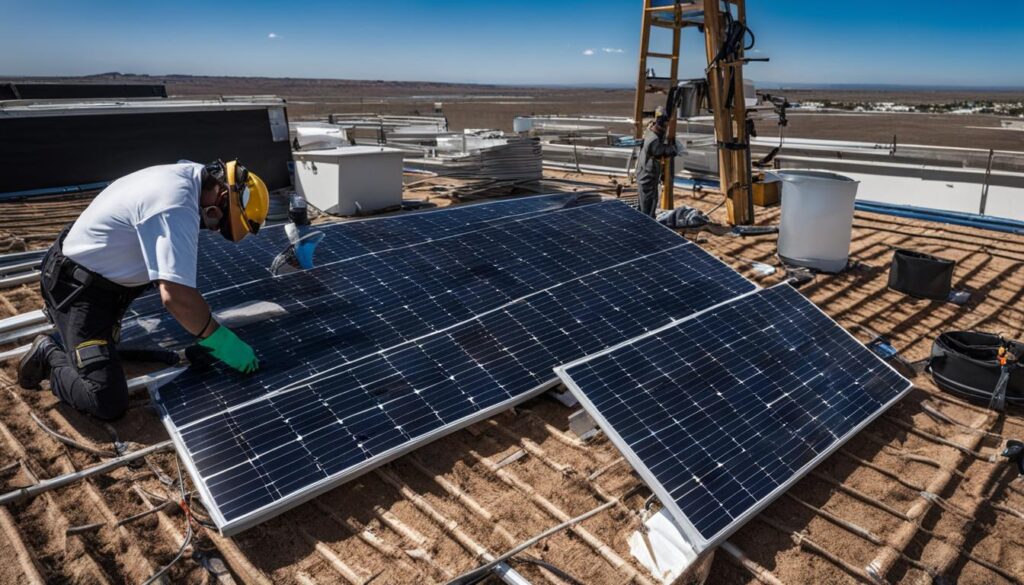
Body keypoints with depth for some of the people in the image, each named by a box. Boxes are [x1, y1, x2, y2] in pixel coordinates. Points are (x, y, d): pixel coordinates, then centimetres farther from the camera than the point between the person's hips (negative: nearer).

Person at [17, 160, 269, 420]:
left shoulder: (183, 174, -2)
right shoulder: (176, 206, -30)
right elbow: (176, 296, -36)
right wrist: (221, 341, -25)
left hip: (98, 274, 10)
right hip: (79, 288, -10)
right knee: (108, 403, -15)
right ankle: (48, 354, 6)